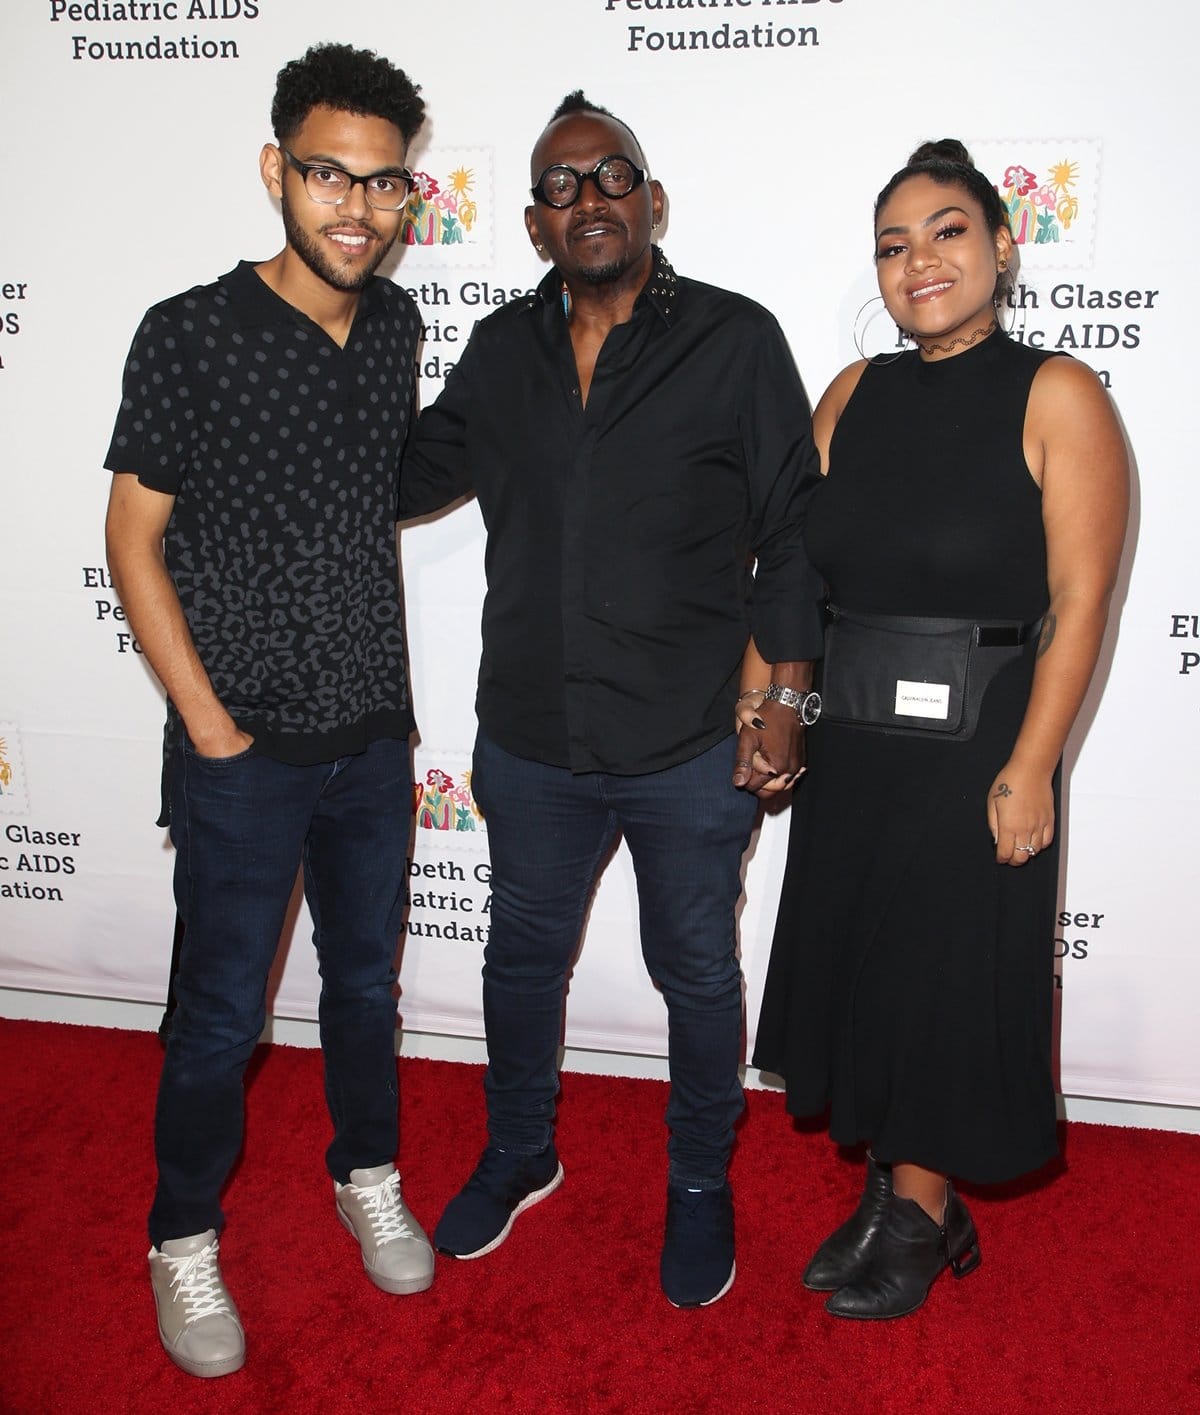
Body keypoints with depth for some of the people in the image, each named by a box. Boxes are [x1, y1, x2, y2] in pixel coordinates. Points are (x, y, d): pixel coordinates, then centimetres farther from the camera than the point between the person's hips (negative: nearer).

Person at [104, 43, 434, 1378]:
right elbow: (134, 538, -9)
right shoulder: (190, 335, -12)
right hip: (244, 753, -4)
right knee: (221, 1014, 8)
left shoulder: (394, 324, 3)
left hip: (373, 736, 5)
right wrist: (208, 722, -12)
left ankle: (367, 1178, 42)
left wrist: (389, 693, 12)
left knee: (367, 979, 19)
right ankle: (185, 1242, 31)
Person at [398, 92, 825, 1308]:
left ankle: (700, 1184, 39)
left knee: (697, 974, 14)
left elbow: (791, 533, -5)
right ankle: (518, 1155, 46)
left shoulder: (735, 342, -6)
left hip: (688, 751, -3)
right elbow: (409, 475, 18)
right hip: (530, 746, 4)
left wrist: (785, 700, -8)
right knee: (523, 952, 20)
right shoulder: (501, 352, 4)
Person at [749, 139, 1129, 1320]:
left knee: (946, 978, 8)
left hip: (972, 751, -5)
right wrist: (757, 709, 1)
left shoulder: (1056, 397, -9)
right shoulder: (853, 395, 6)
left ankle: (919, 1217, 30)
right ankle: (893, 1193, 37)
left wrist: (1030, 769, -17)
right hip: (849, 745, 5)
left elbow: (1079, 599, -13)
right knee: (855, 961, 15)